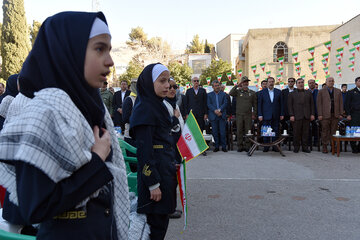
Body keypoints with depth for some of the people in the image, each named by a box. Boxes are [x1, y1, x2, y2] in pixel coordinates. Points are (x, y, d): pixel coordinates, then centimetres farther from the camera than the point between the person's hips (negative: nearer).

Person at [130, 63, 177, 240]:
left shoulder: (157, 105, 13)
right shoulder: (144, 109, -16)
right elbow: (144, 150, -19)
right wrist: (153, 184, -19)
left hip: (165, 169, 9)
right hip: (154, 170, -9)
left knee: (162, 219, 17)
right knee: (157, 222, 2)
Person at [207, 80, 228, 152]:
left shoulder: (223, 94, 11)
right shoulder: (209, 95, 9)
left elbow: (225, 103, 0)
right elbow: (209, 104, -2)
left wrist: (219, 110, -15)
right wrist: (215, 111, -16)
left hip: (222, 116, 0)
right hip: (213, 116, 0)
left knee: (223, 132, -2)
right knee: (215, 132, 3)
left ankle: (223, 146, 7)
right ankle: (216, 146, 13)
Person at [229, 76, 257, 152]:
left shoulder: (252, 93, 10)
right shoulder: (238, 91, 6)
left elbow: (255, 104, 10)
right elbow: (231, 93, -15)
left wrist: (254, 114, 3)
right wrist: (237, 85, -14)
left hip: (248, 115, 1)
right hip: (239, 115, 0)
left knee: (248, 131, 1)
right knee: (239, 131, 2)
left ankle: (247, 146, 9)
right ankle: (240, 146, 10)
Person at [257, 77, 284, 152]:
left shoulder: (278, 92, 9)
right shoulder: (262, 92, 5)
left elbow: (281, 104, 9)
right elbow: (259, 104, 2)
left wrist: (281, 114, 3)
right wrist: (260, 115, -5)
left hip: (276, 116, 2)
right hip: (266, 116, -1)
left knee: (275, 132, 3)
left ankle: (275, 147, 12)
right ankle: (266, 147, 8)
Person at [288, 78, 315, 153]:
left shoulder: (308, 93, 15)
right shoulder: (292, 94, 7)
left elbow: (312, 104, 13)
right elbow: (290, 105, 2)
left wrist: (312, 114, 4)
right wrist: (291, 115, -8)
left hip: (306, 116, 2)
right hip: (296, 116, -2)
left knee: (306, 133, 3)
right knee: (296, 133, 0)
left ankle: (305, 147, 11)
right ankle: (296, 147, 9)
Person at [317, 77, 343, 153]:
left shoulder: (338, 91, 14)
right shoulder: (321, 91, 5)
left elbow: (340, 103, 12)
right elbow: (319, 103, 1)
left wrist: (340, 114, 4)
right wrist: (320, 114, -7)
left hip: (335, 115, 2)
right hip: (325, 115, -2)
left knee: (333, 132, 3)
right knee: (325, 132, -1)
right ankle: (324, 147, 6)